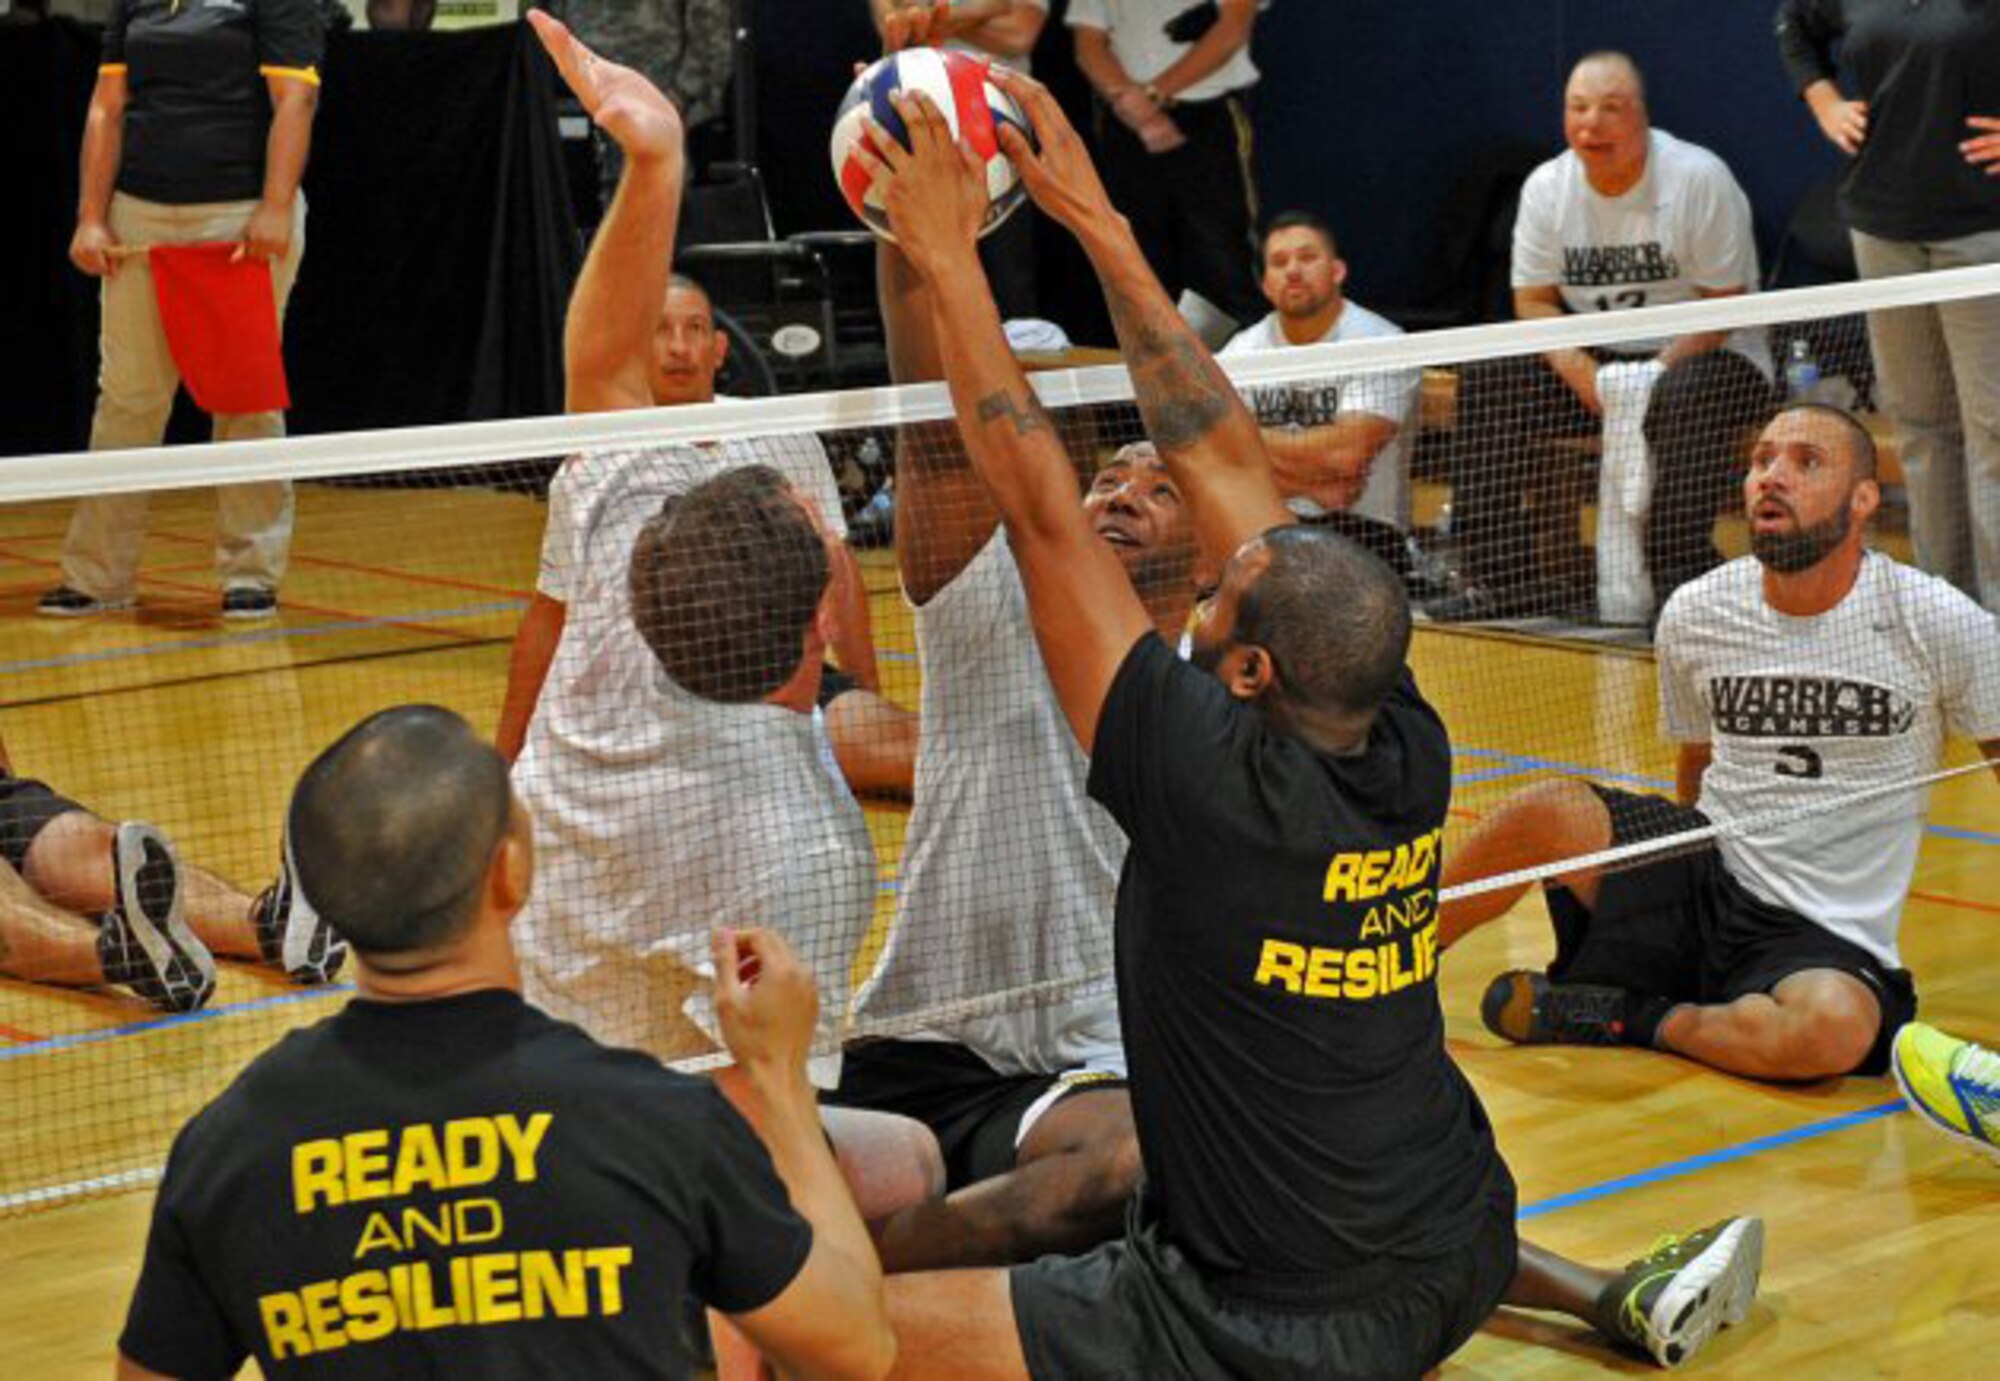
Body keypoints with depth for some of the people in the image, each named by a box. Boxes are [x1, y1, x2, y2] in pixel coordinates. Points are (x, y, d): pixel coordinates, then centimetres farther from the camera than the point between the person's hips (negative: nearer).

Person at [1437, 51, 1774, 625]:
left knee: (1687, 398, -39)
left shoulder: (1699, 178, -15)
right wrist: (1580, 371, -17)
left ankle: (1682, 575, -26)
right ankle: (1501, 577, -12)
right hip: (1599, 359, 5)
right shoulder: (1547, 186, -1)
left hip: (1704, 356, -5)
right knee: (1485, 381, -15)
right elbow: (1533, 300, 2)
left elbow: (1724, 305, -14)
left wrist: (1654, 376, -26)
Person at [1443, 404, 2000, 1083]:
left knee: (1837, 1028, -38)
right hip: (1702, 882, 3)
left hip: (1828, 943, -2)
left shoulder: (1941, 626, -8)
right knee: (1546, 812, -26)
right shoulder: (1694, 614, 2)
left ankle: (1641, 1020, -11)